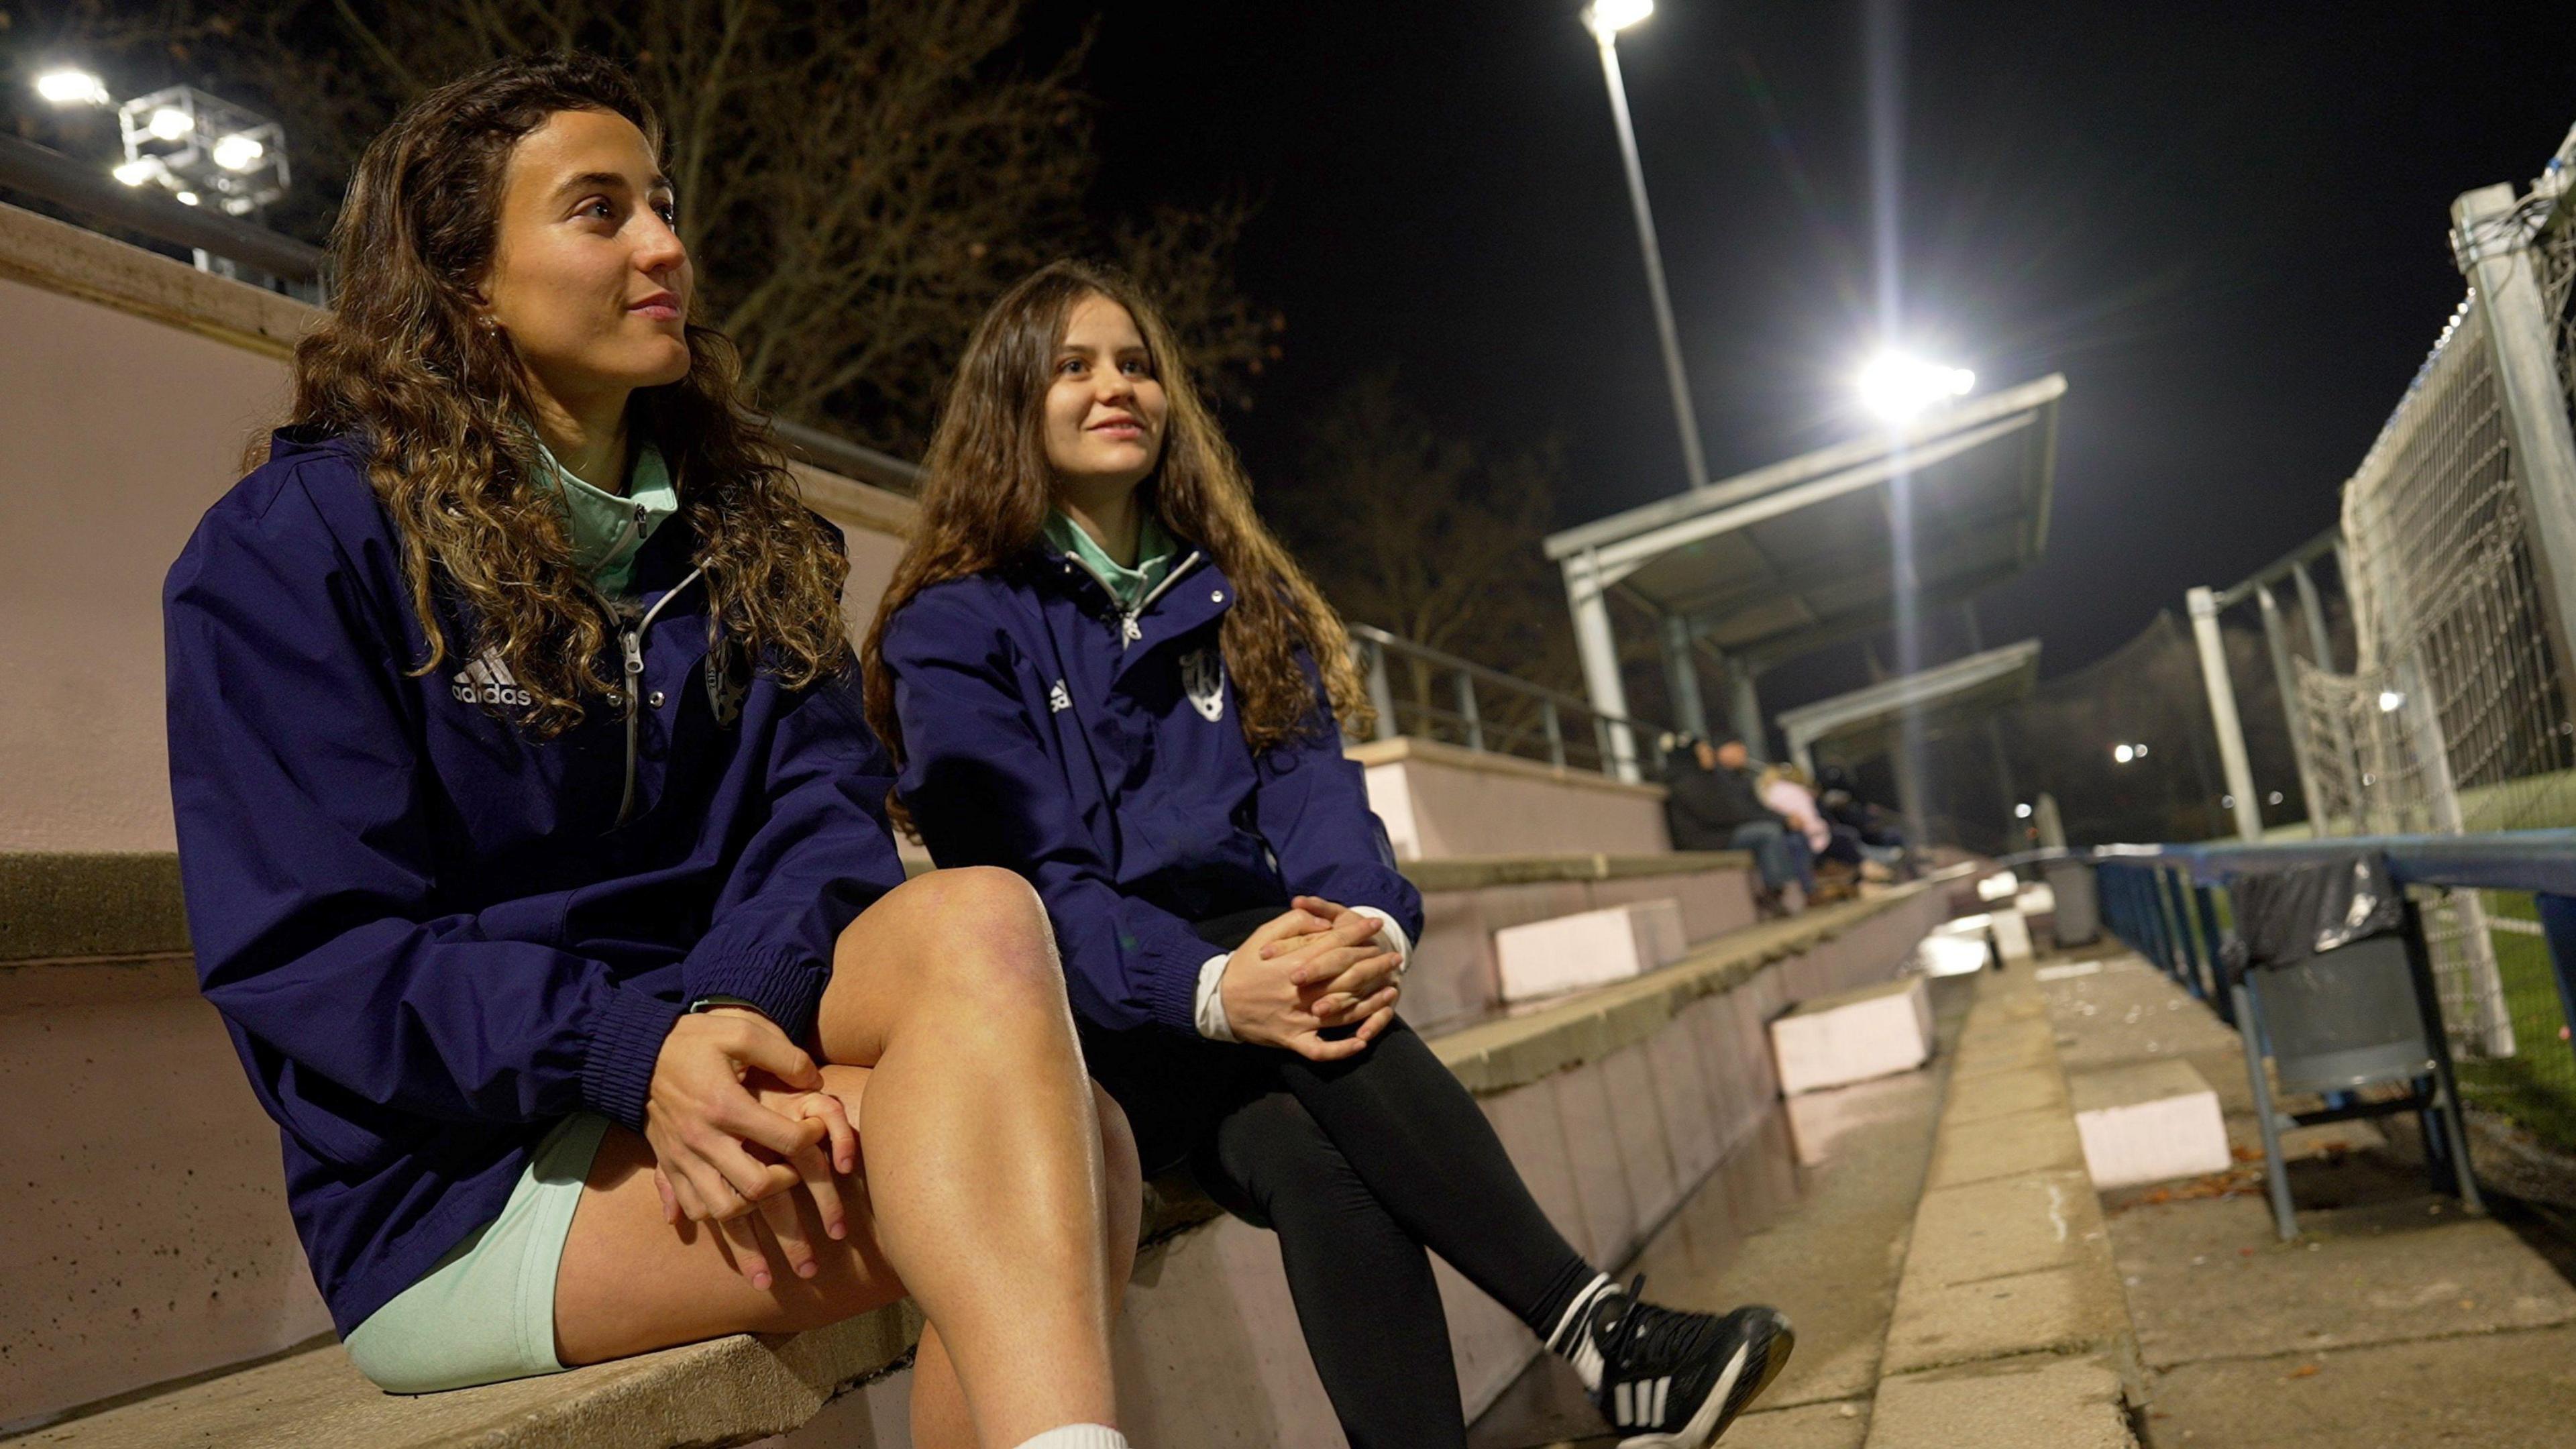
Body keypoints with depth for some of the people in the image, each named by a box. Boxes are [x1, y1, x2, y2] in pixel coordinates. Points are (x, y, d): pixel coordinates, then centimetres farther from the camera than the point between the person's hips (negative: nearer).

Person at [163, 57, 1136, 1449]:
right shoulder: (293, 544, -2)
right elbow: (305, 948, -10)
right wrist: (631, 1051, -26)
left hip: (716, 1041, 5)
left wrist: (738, 1012, -22)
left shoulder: (741, 533, 14)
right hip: (459, 1176, -5)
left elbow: (824, 809, 1)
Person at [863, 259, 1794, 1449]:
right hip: (1090, 1027, -3)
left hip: (1251, 976, 3)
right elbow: (1026, 872, -12)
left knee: (1311, 1151, -33)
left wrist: (1372, 924, -24)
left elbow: (1313, 793, 1)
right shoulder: (951, 631, 1)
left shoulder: (1240, 600, 16)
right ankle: (1594, 1326, -35)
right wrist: (1210, 984, -32)